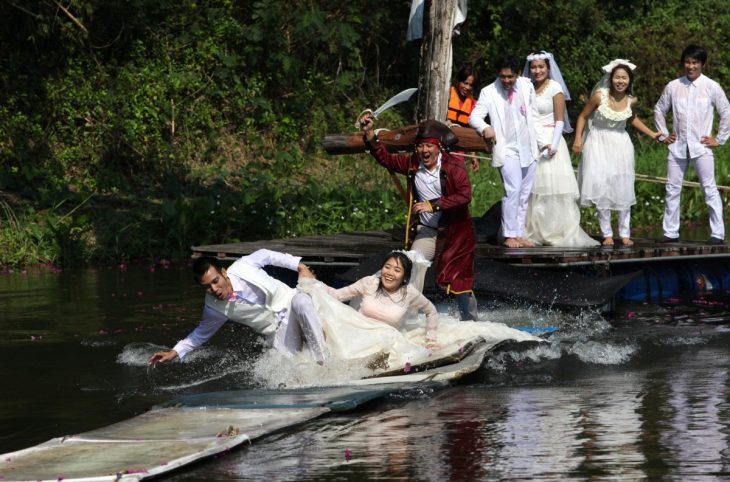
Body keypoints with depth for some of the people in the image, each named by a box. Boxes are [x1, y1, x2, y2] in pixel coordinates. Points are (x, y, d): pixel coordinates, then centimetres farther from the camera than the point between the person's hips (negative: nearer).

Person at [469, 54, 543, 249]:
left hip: (528, 149, 5)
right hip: (507, 150, -5)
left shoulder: (527, 87, 5)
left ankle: (519, 235, 14)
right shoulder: (489, 92, -7)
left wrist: (540, 141, 13)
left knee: (524, 194, 8)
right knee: (513, 190, -17)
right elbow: (475, 116, -12)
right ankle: (509, 236, -12)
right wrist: (485, 128, -33)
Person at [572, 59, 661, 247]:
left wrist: (652, 134, 17)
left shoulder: (631, 101, -5)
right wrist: (578, 139, -12)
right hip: (599, 144, -3)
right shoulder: (599, 96, -16)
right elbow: (583, 116, -3)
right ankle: (607, 234, 3)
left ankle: (625, 234, 11)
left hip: (620, 145, 3)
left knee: (623, 189, 3)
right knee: (602, 188, -5)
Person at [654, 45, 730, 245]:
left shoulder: (711, 87, -2)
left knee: (710, 189, -6)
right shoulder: (673, 87, 5)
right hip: (677, 146, 3)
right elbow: (659, 110, 19)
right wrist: (663, 135, 12)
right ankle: (670, 232, 12)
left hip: (701, 147, -3)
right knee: (672, 189, 4)